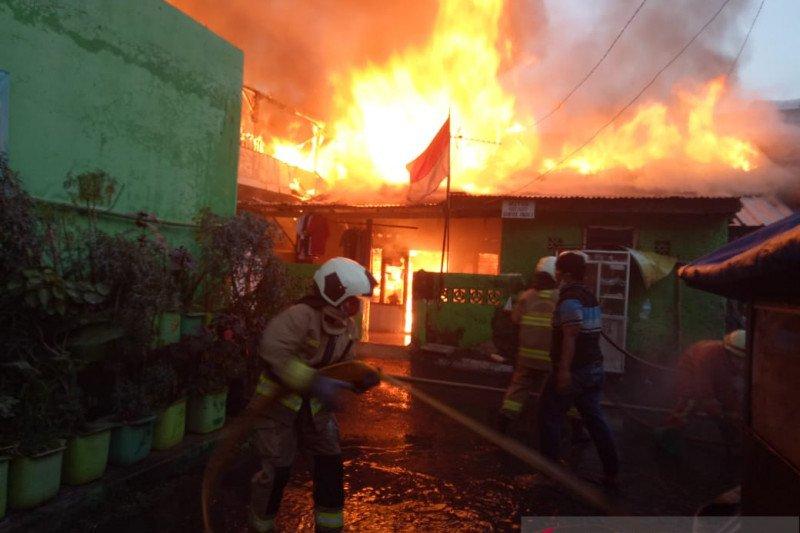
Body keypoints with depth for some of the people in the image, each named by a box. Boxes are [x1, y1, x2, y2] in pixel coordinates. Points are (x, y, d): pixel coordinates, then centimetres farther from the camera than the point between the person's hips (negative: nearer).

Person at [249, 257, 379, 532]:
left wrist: (361, 381, -13)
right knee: (277, 469, 1)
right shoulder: (301, 316, -29)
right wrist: (313, 381, -46)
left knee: (330, 463, 6)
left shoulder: (347, 327, -2)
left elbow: (343, 367, 9)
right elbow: (272, 350, -42)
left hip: (316, 404, 7)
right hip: (279, 401, -7)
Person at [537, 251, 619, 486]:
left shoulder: (570, 298, -15)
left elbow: (570, 335, -23)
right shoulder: (589, 295, 14)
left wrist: (564, 369, -24)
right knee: (594, 417, 13)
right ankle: (611, 471, 16)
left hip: (573, 369, -9)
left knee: (550, 414, 5)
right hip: (593, 367, 9)